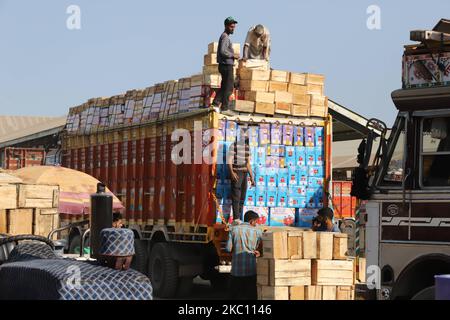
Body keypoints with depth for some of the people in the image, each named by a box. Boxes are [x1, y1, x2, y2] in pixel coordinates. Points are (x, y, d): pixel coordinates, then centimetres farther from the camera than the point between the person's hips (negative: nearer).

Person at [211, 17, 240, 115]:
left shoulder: (225, 37, 17)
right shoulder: (225, 37, -14)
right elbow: (222, 51, -26)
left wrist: (233, 54, 10)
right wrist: (233, 55, -15)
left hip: (225, 65, 10)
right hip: (226, 65, -10)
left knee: (224, 86, 15)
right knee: (229, 87, -4)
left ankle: (215, 104, 12)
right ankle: (224, 108, -1)